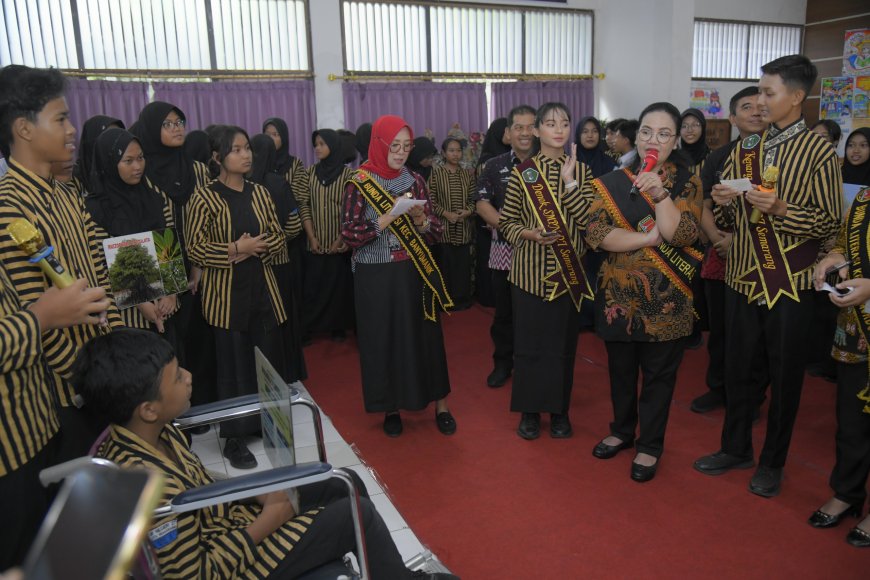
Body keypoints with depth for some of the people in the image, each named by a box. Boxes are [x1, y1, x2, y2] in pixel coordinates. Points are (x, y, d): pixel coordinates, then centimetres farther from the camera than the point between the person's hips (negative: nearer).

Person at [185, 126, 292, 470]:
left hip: (263, 288, 4)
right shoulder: (205, 198, -6)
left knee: (271, 359, 8)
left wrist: (256, 246, -10)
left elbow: (278, 237, 9)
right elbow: (194, 249, -9)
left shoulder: (259, 193, 8)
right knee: (233, 363, 3)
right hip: (225, 294, -4)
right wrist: (234, 249, -18)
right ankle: (234, 438, 16)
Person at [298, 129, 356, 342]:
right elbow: (304, 205, 1)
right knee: (313, 285, 4)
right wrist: (311, 237, -7)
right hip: (316, 244, 2)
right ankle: (309, 327, 15)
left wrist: (342, 239, -12)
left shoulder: (348, 173, -4)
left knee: (339, 284, 4)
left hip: (339, 243, -2)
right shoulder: (311, 172, 5)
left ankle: (338, 326, 17)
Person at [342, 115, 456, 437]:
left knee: (425, 335, 6)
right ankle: (391, 407, 22)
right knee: (383, 339, 6)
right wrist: (390, 215, -21)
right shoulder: (359, 184, -5)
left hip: (414, 274, 3)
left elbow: (435, 231, 6)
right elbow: (350, 234, -13)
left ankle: (440, 405, 19)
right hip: (376, 278, -2)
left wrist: (420, 219, -16)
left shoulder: (415, 181, 5)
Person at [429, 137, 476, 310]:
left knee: (463, 264, 7)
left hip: (463, 229, 4)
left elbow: (473, 199, 10)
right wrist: (446, 213, -16)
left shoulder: (467, 174, 10)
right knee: (444, 264, 0)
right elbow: (430, 200, -6)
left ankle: (462, 299, 18)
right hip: (443, 228, -3)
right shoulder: (435, 173, -2)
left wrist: (468, 211, -9)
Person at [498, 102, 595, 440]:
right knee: (529, 341, 5)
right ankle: (530, 410, 22)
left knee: (564, 342, 9)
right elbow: (506, 222, 2)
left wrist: (569, 181, -16)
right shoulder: (522, 172, -1)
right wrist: (529, 234, -17)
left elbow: (588, 220, -9)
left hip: (568, 271, 2)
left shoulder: (580, 171, 3)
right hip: (530, 270, -1)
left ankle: (560, 410, 26)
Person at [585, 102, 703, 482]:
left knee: (658, 374, 8)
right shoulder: (613, 182, 1)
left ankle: (649, 446, 25)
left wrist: (660, 193, -26)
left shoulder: (687, 184, 0)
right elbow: (595, 234, -12)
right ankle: (622, 430, 37)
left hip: (665, 298, -1)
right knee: (620, 369, 15)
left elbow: (683, 235, -15)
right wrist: (650, 238, -18)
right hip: (619, 293, 2)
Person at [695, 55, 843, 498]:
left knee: (785, 376, 8)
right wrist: (723, 203, -10)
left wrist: (779, 208, -22)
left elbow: (831, 222, -9)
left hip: (789, 283, -4)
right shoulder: (746, 149, 8)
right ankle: (736, 448, 32)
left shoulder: (819, 152, -6)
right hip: (743, 277, 5)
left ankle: (772, 462, 26)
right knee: (737, 367, 13)